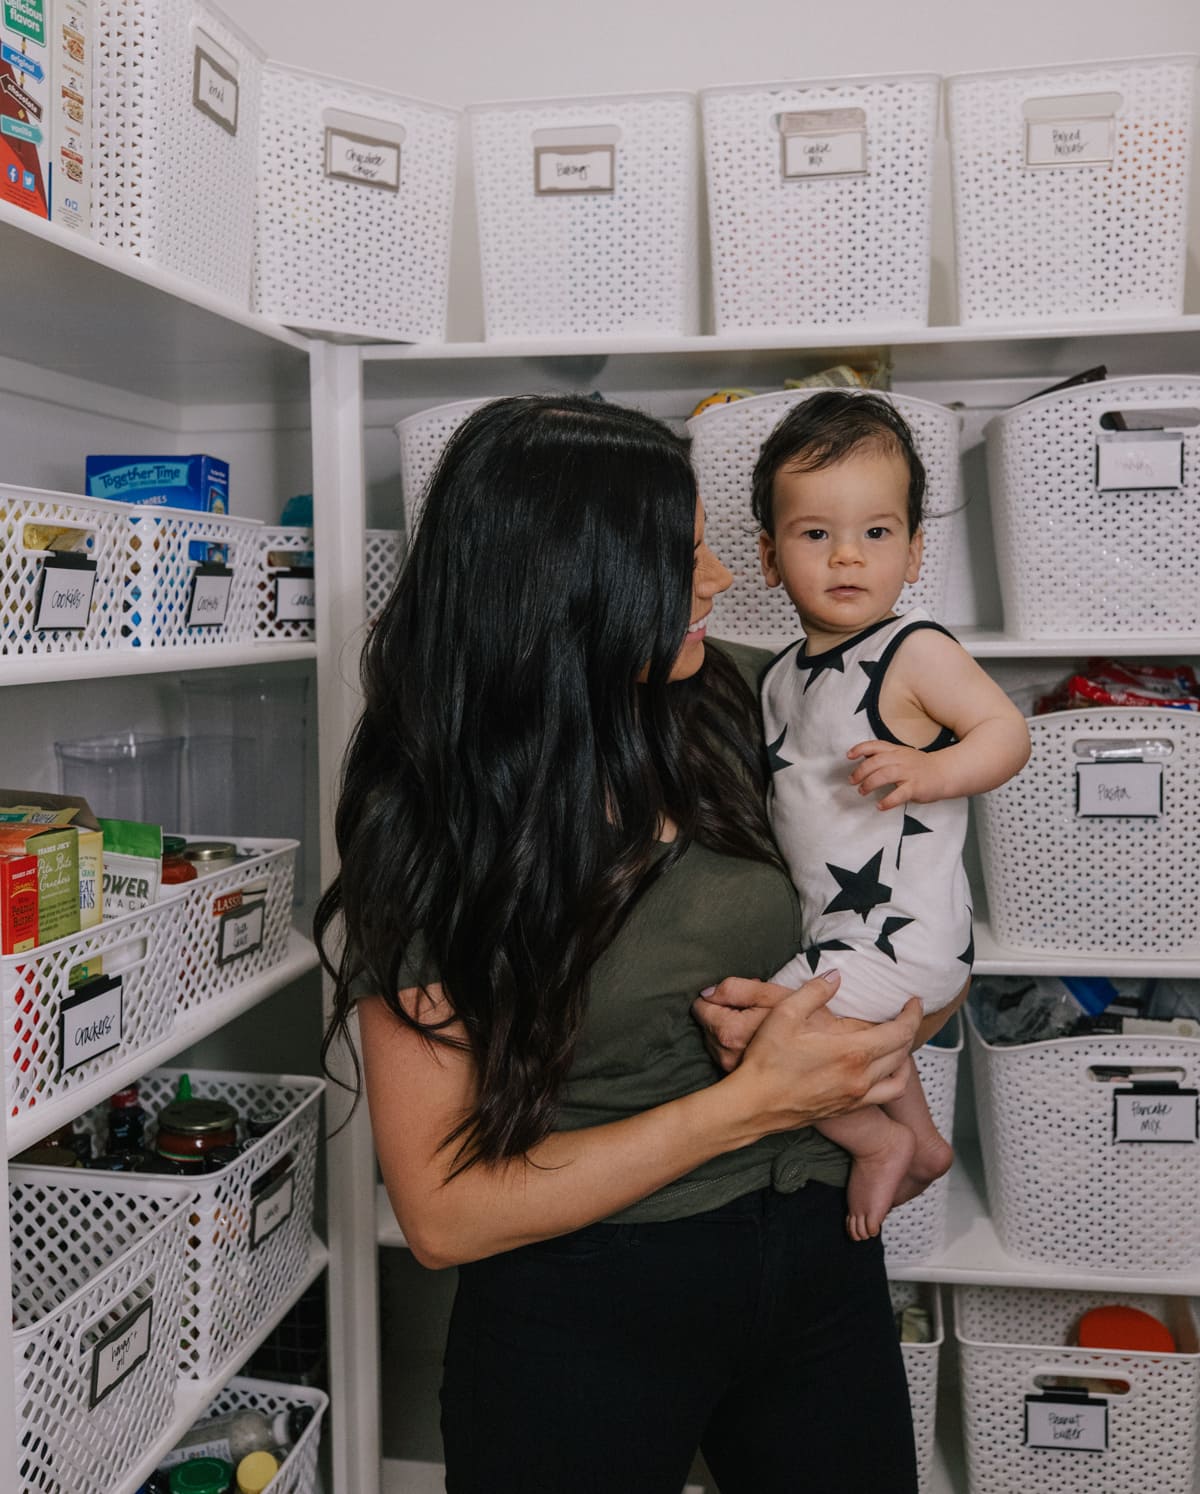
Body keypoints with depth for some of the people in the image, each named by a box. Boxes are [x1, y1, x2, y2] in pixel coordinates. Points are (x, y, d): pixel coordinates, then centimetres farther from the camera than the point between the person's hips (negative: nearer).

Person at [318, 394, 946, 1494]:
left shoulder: (729, 703, -7)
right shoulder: (426, 835, -19)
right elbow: (444, 1215, -18)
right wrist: (749, 1105, -23)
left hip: (819, 1262, 5)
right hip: (585, 1305, -4)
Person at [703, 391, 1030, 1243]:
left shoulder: (916, 650, -14)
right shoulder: (786, 673, 9)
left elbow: (1007, 732, -18)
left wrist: (928, 771, -34)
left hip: (901, 938, -9)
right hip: (840, 930, 9)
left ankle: (880, 1140, 5)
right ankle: (922, 1139, 53)